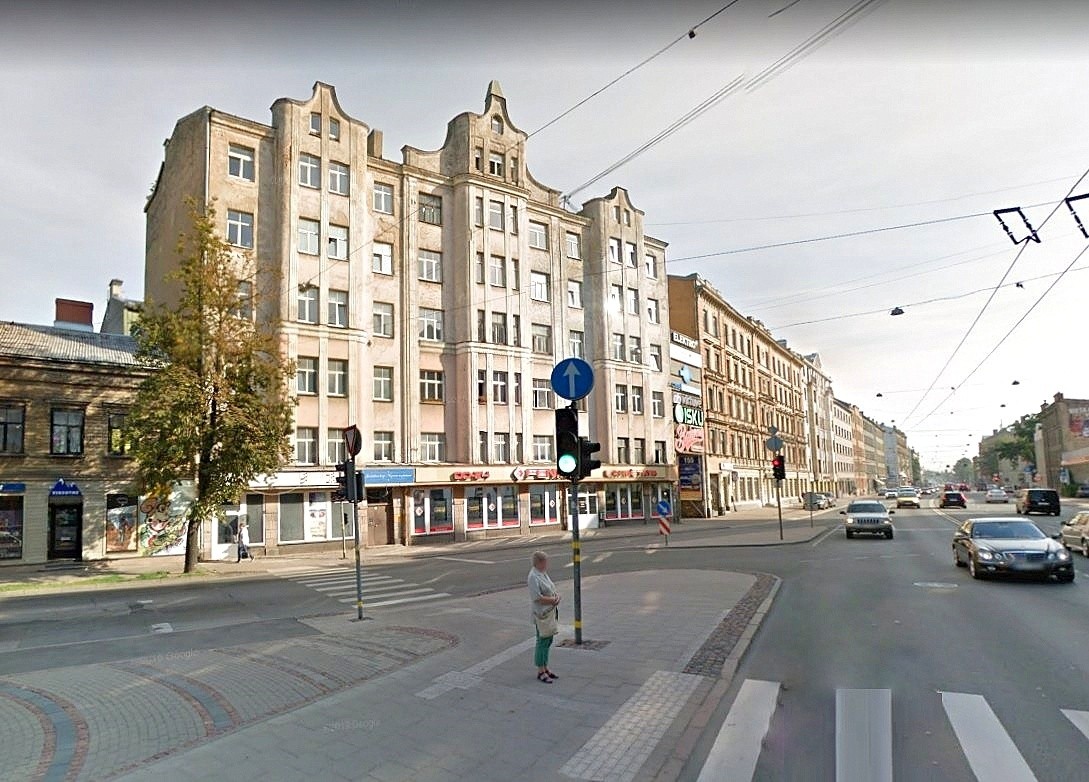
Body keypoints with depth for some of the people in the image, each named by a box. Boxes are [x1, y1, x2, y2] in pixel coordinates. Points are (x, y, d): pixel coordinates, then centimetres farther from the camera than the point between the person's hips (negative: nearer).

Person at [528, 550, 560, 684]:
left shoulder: (543, 573, 9)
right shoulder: (533, 577, -20)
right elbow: (538, 598, -25)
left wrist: (556, 596, -3)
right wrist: (554, 599, -15)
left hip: (550, 612, 9)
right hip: (541, 614, -9)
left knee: (548, 641, 16)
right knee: (542, 641, 0)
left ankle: (545, 668, 27)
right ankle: (540, 672, 10)